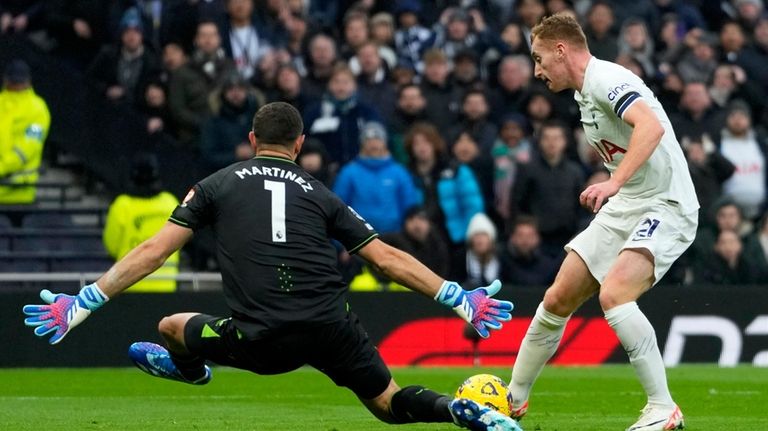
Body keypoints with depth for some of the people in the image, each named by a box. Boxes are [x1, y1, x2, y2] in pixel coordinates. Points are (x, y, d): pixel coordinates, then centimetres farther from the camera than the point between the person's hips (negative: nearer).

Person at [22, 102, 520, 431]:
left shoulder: (218, 185, 13)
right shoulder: (319, 194, 17)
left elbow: (153, 252, 7)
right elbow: (388, 258, 14)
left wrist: (81, 305, 11)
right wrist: (464, 300, 20)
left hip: (264, 342, -2)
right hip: (333, 330, 2)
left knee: (172, 327, 24)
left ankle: (189, 367, 59)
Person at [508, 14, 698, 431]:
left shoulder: (606, 80, -17)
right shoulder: (584, 91, 14)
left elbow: (652, 127, -36)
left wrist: (613, 182, -44)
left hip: (665, 206, -10)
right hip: (624, 208, 10)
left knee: (613, 293, -30)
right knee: (558, 299, 8)